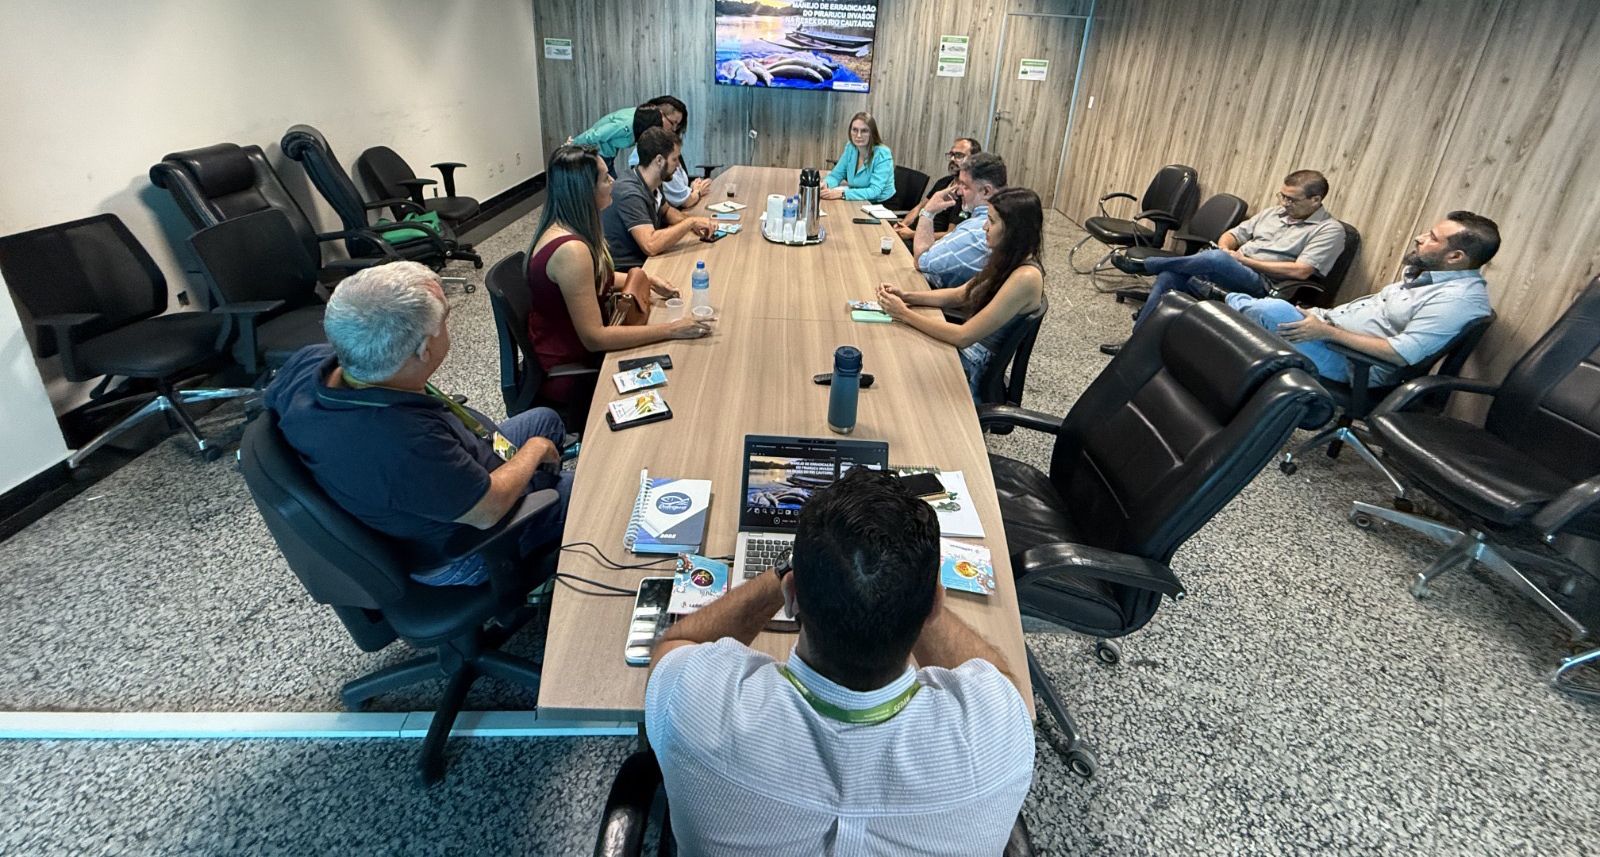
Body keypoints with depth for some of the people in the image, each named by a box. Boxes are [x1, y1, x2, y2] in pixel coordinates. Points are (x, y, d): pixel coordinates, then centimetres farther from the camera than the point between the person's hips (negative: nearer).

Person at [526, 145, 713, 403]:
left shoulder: (562, 228, 0)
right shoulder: (571, 250, -30)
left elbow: (594, 277, 19)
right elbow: (594, 338, -30)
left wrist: (647, 280, 6)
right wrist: (670, 330, -26)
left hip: (570, 346, 9)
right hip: (565, 372, -9)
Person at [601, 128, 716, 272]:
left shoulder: (651, 184, 3)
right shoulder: (630, 193, -22)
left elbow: (666, 211, 24)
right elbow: (650, 245, -33)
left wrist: (691, 224, 2)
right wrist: (690, 222, -22)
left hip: (644, 260, 8)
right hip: (625, 271, -8)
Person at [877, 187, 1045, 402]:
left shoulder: (1026, 278, -26)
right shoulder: (1010, 260, 2)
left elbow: (963, 336, -26)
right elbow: (959, 295, 11)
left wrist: (904, 314, -20)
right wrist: (906, 297, -3)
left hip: (973, 368, -8)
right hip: (967, 350, 8)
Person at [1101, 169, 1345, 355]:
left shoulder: (1330, 230, -1)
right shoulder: (1275, 212, 20)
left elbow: (1301, 271, -14)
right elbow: (1234, 234, 22)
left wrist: (1245, 260, -13)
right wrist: (1225, 249, -4)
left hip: (1260, 284, -7)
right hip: (1227, 270, 7)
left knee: (1215, 259, -36)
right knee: (1169, 276, -20)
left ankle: (1149, 264, -10)